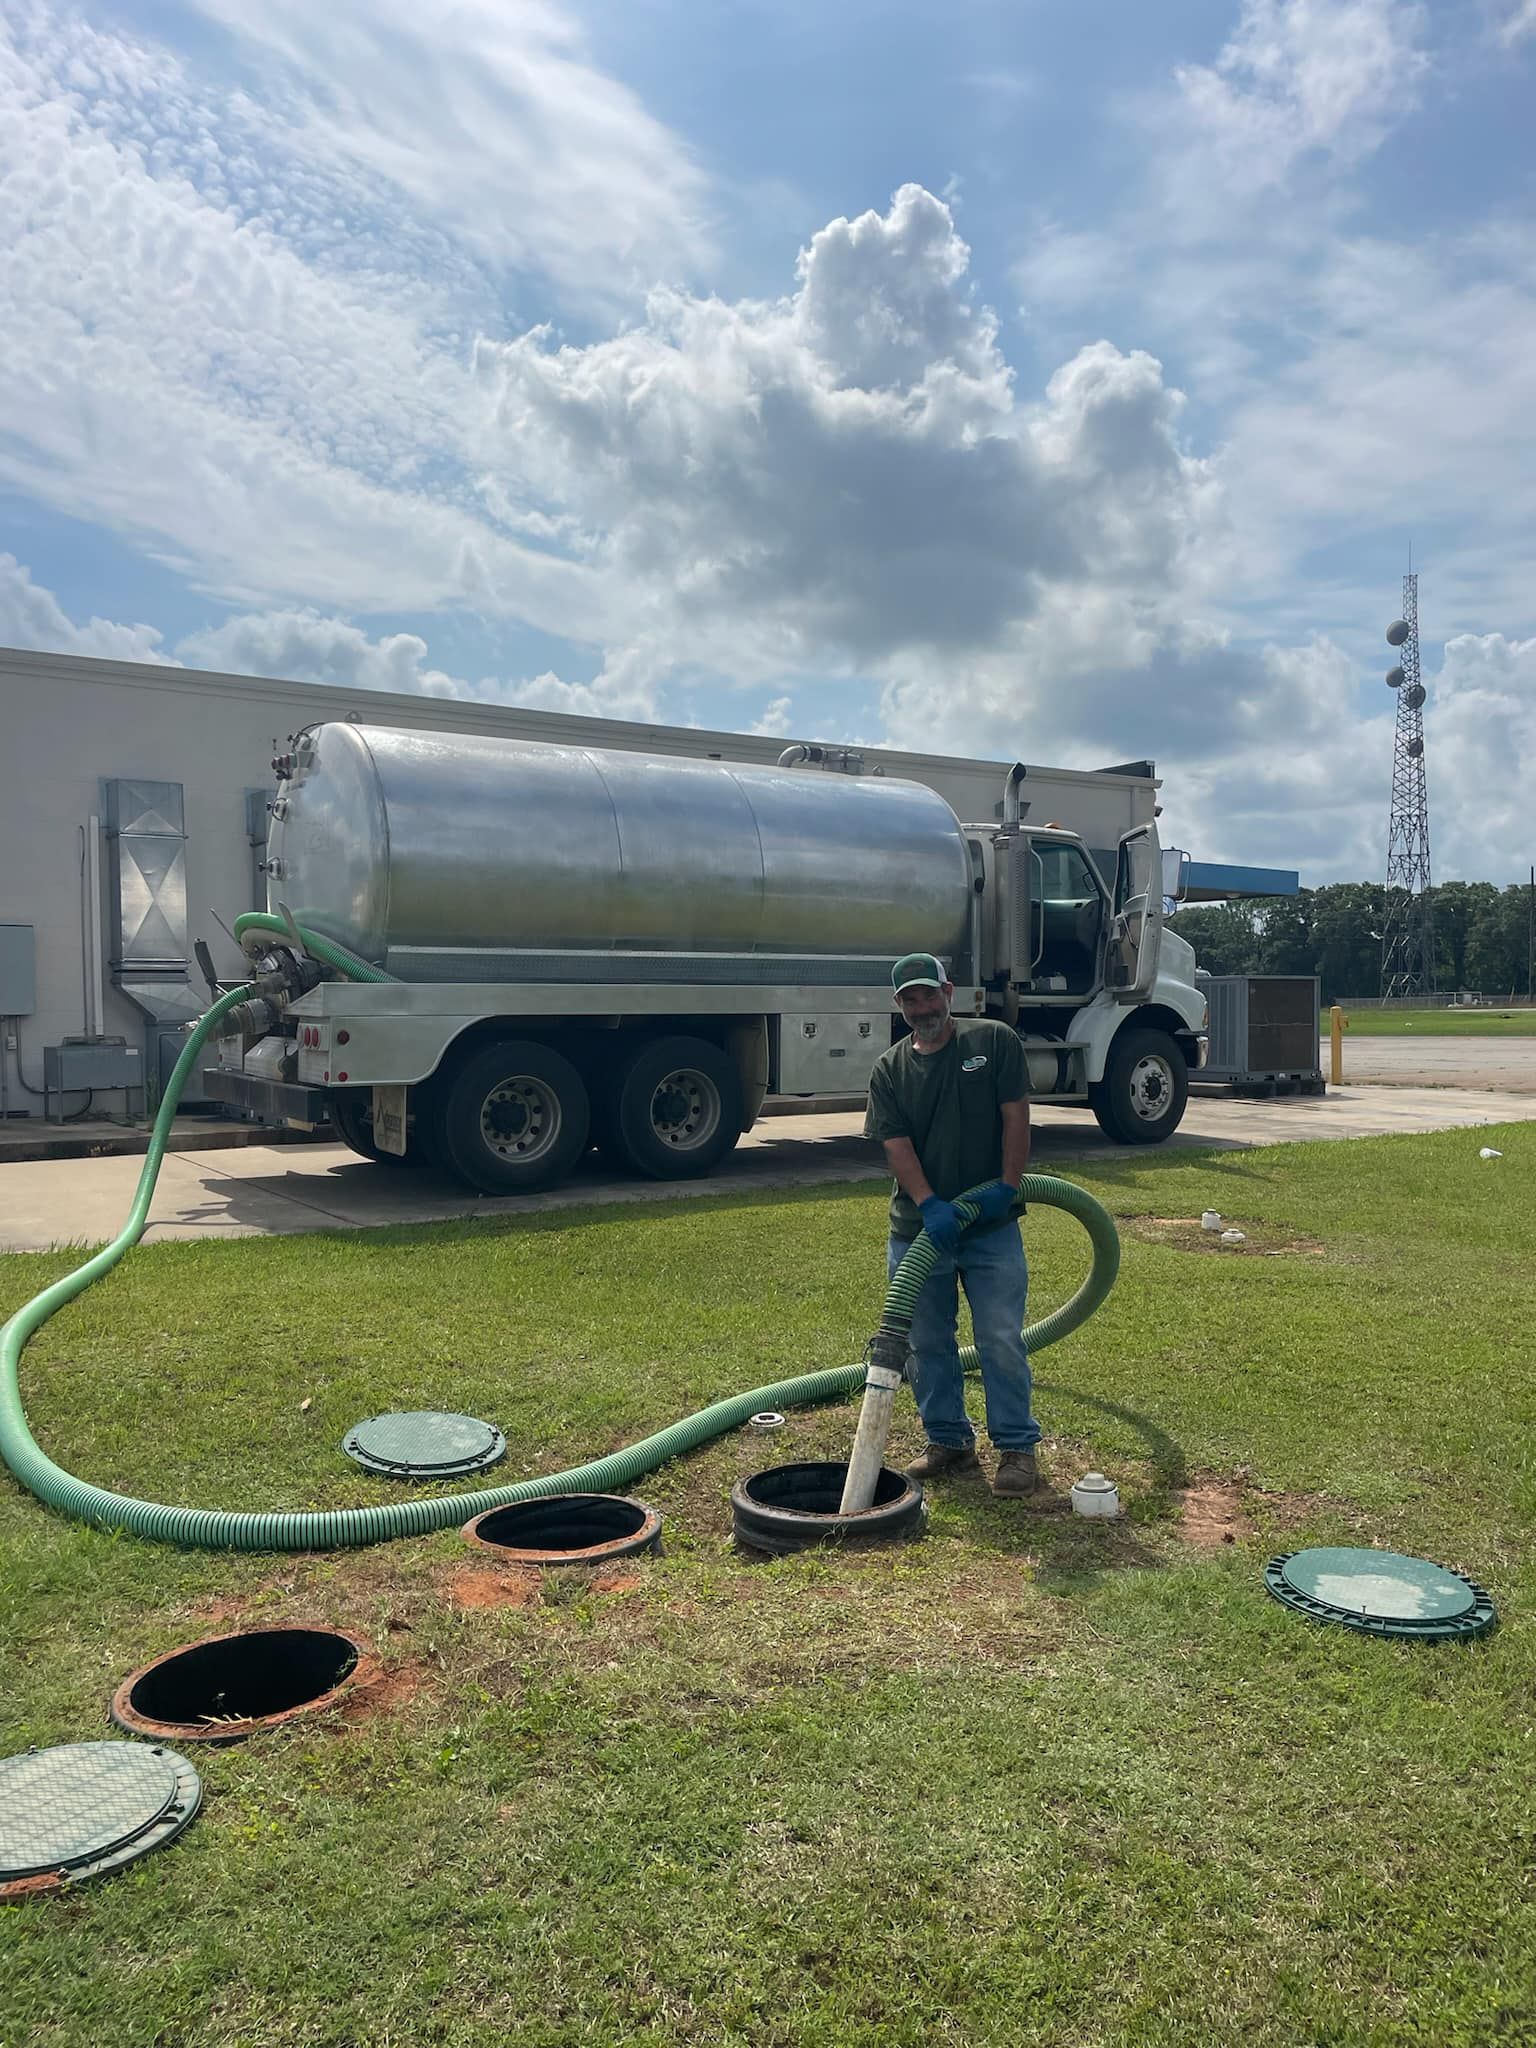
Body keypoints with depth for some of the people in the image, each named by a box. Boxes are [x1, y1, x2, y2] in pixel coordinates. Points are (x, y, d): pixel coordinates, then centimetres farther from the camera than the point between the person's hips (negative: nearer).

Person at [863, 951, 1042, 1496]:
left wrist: (1006, 1186, -12)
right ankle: (950, 1445, 24)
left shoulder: (993, 1041, 1)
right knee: (926, 1344, 9)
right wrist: (929, 1203, -18)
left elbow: (1016, 1116, -3)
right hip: (917, 1227, 3)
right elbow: (895, 1143, -4)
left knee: (1002, 1340, -1)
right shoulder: (888, 1070, 5)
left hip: (991, 1227, -3)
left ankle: (1017, 1447, 13)